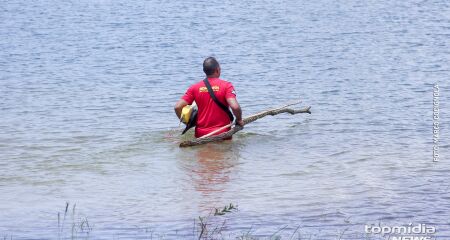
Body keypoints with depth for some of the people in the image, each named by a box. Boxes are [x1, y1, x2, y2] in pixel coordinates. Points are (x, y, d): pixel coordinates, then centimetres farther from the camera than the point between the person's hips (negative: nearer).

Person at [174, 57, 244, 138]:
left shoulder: (194, 88, 6)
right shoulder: (226, 85, -2)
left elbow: (177, 107, 1)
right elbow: (235, 107, -15)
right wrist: (239, 120, 4)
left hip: (201, 134, 3)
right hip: (222, 133, -3)